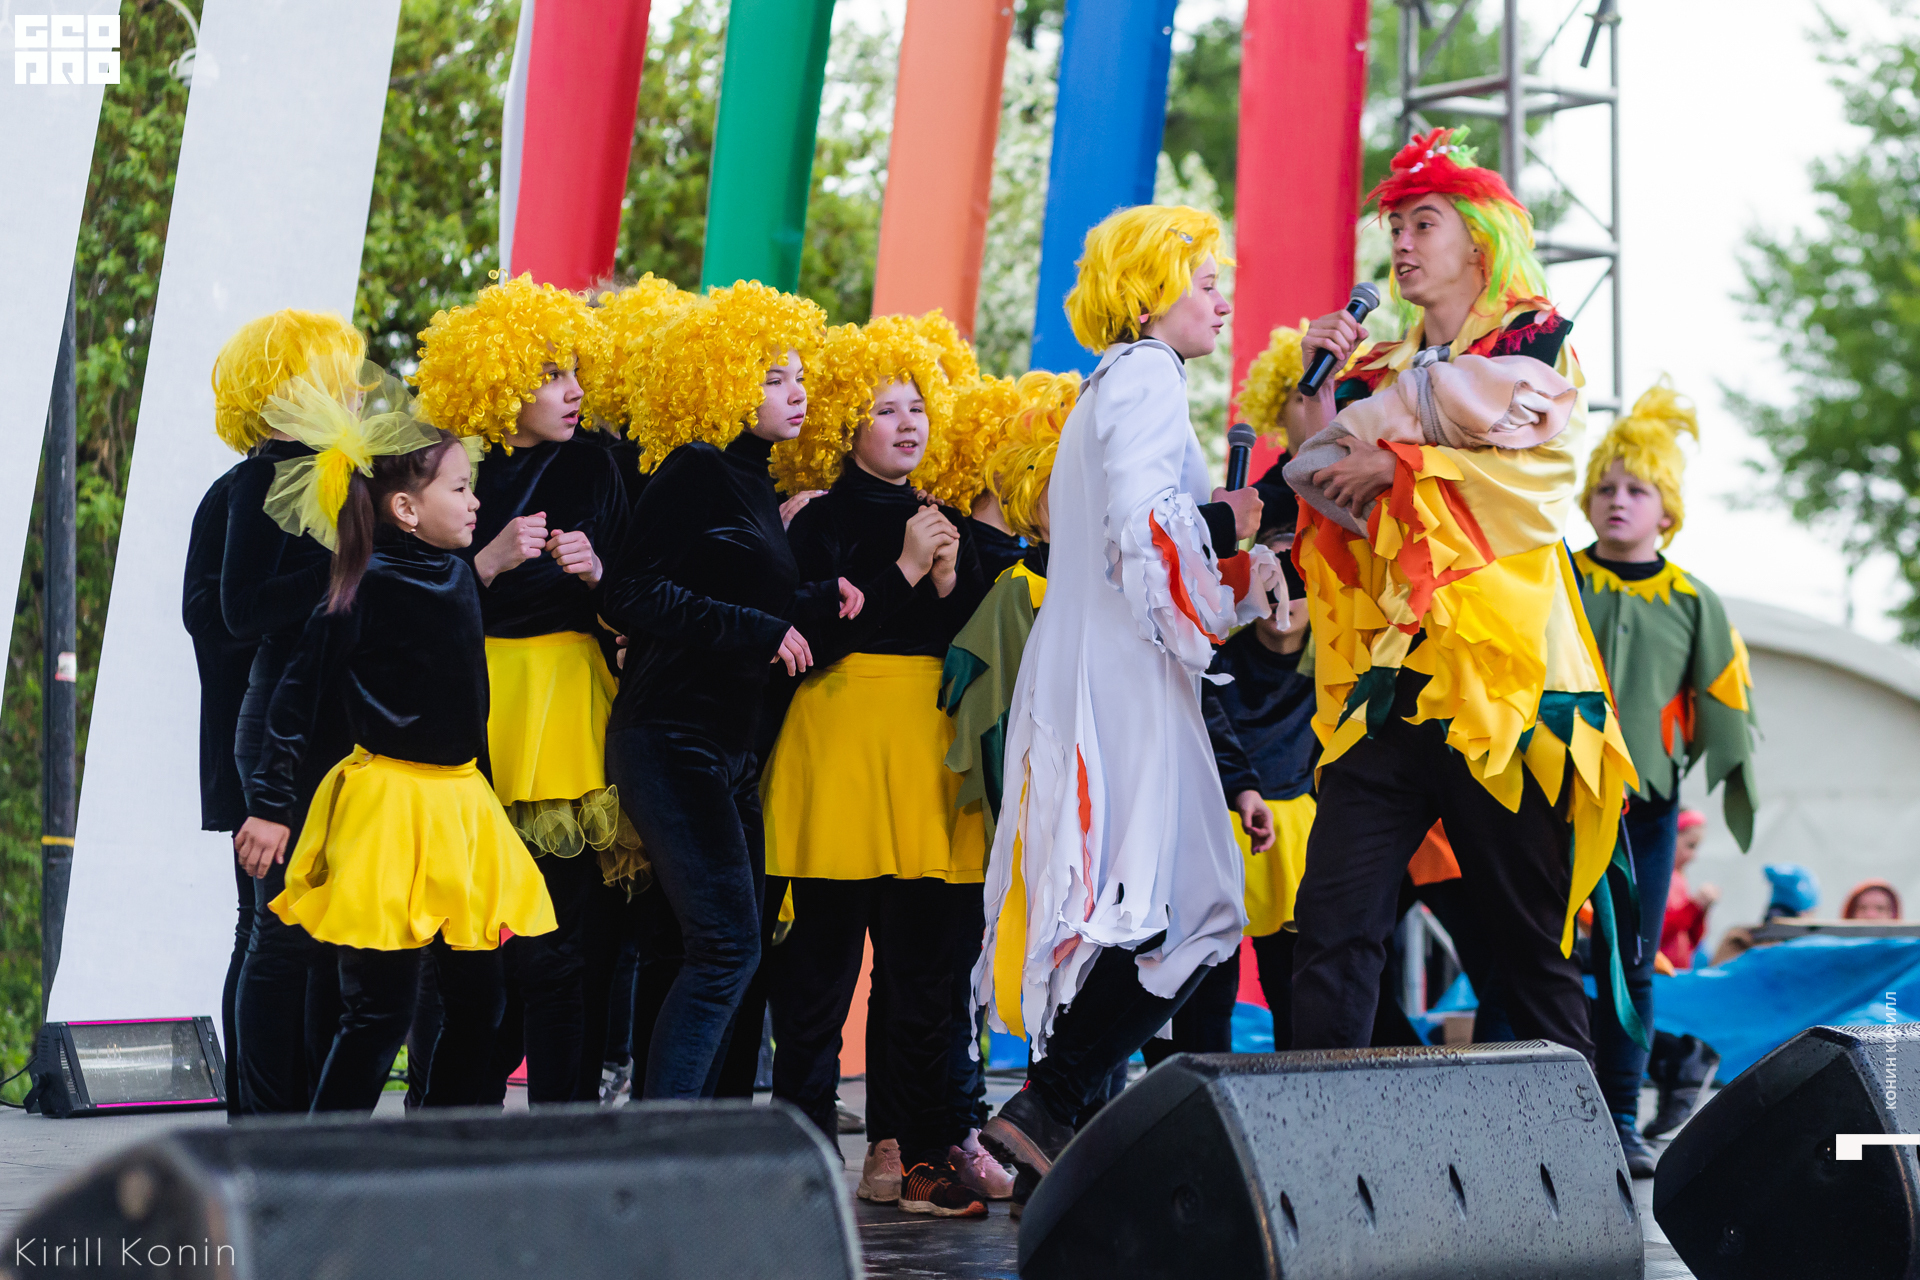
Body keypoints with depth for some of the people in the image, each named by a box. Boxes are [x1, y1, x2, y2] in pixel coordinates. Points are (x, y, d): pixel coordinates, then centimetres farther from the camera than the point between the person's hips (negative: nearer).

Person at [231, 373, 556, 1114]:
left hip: (460, 804, 8)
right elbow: (297, 697, -12)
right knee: (381, 1012, -6)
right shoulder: (367, 587, -13)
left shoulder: (457, 578, 9)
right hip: (388, 808, -8)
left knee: (477, 1003, 9)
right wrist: (271, 804, -13)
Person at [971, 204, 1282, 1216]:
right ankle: (1047, 1108, -18)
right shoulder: (1146, 375, -5)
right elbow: (1143, 519, -20)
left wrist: (1241, 569, 18)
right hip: (1120, 677, -10)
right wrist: (1230, 524, -7)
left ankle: (1051, 1162, 7)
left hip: (1089, 672, 10)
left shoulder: (1111, 387, 26)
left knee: (1121, 916, 7)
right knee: (1183, 905, -14)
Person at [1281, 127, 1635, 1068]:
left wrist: (1399, 466, -7)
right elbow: (1327, 488, 15)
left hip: (1497, 677, -4)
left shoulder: (1535, 343, 8)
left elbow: (1530, 476, -8)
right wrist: (1324, 388, 5)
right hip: (1385, 689, 4)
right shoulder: (1381, 373, 22)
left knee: (1527, 942, 0)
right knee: (1333, 934, -9)